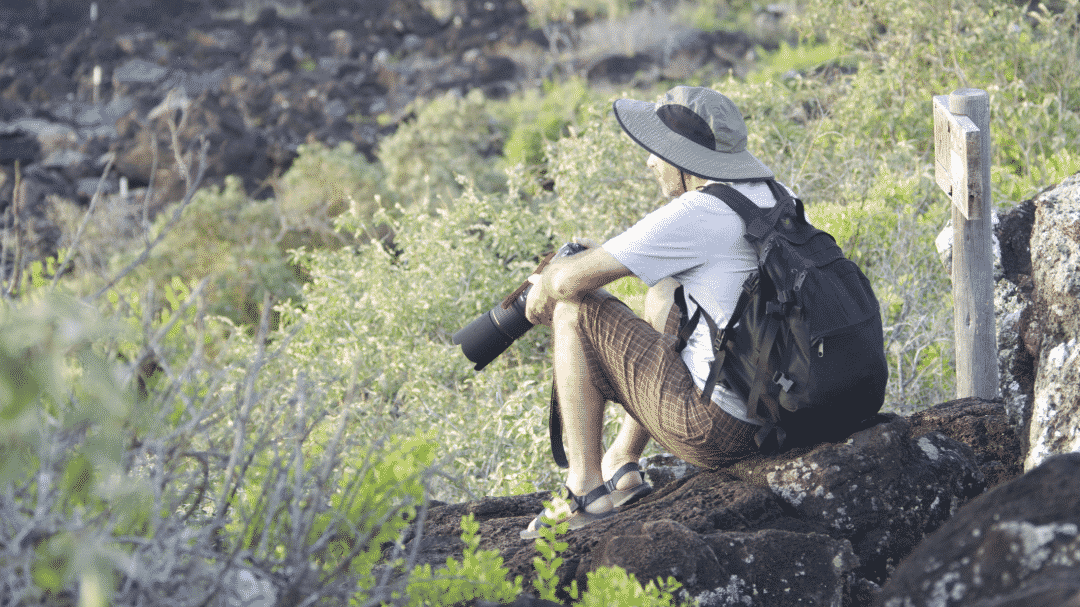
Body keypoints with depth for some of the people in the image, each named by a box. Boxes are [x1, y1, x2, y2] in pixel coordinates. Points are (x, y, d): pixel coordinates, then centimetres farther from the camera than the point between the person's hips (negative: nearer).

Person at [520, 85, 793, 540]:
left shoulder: (697, 213, -17)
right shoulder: (778, 198, 8)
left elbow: (570, 280, -14)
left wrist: (544, 287, 8)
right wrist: (604, 255, 25)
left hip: (719, 429, -9)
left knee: (576, 311, 2)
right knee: (663, 295, 28)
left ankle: (585, 490, 4)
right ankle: (621, 466, 27)